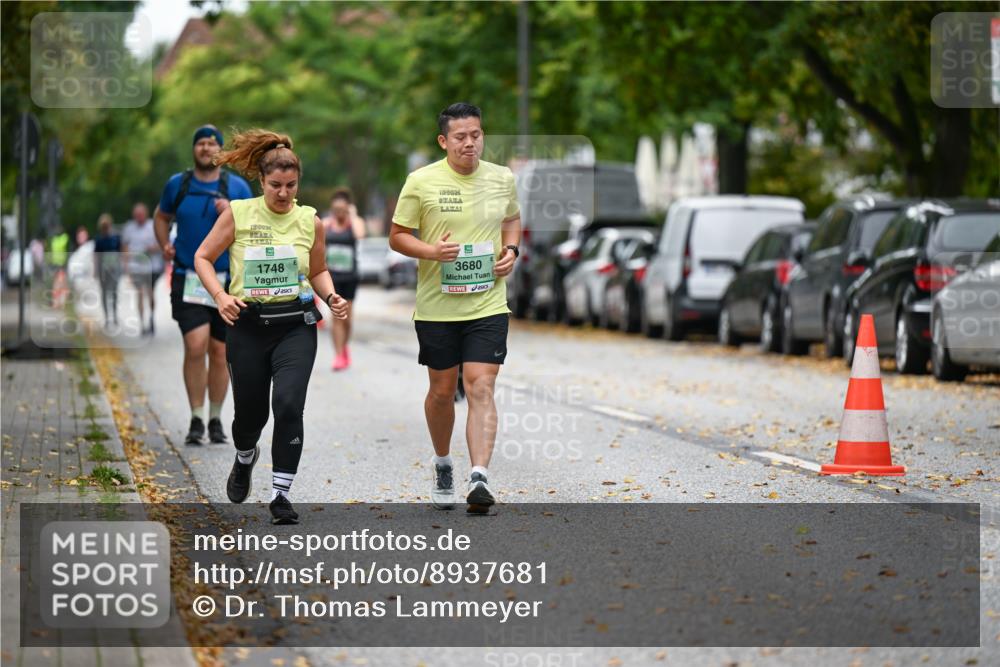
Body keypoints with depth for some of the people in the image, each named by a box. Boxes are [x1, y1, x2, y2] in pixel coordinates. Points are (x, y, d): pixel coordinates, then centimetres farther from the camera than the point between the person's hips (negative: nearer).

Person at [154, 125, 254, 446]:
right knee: (195, 346, -16)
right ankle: (196, 420, -7)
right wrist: (165, 245, 5)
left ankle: (215, 420, 21)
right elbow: (161, 217, 23)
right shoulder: (177, 184, 5)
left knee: (219, 352, 5)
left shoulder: (237, 187, 1)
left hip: (226, 280, 1)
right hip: (188, 279, -1)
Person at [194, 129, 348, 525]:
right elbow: (203, 258, 3)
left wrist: (330, 296, -4)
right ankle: (245, 459, 47)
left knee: (288, 405, -18)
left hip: (296, 325, 0)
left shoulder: (310, 221, 1)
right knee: (250, 410, 10)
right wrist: (220, 295, -13)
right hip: (248, 325, 0)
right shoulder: (238, 214, -4)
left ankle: (281, 494, -9)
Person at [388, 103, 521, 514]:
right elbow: (397, 237, -1)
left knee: (481, 388, -11)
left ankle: (479, 478, -18)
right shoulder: (421, 182, -7)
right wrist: (433, 251, -19)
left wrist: (510, 250, 3)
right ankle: (442, 465, 35)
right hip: (436, 306, -1)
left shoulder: (502, 179, 3)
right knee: (442, 390, 11)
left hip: (488, 305, 1)